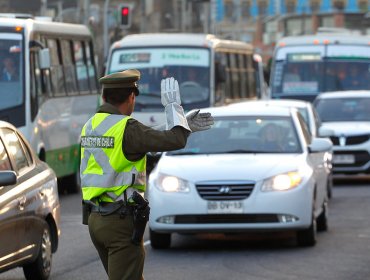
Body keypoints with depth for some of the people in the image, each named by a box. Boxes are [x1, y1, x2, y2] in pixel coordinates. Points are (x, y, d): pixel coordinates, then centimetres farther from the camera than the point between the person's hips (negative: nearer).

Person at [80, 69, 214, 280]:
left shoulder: (91, 126, 10)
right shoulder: (126, 128, -17)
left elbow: (145, 139, 18)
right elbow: (177, 140, -17)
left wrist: (182, 125, 20)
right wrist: (173, 105, -1)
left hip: (96, 217, 9)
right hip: (122, 220, -9)